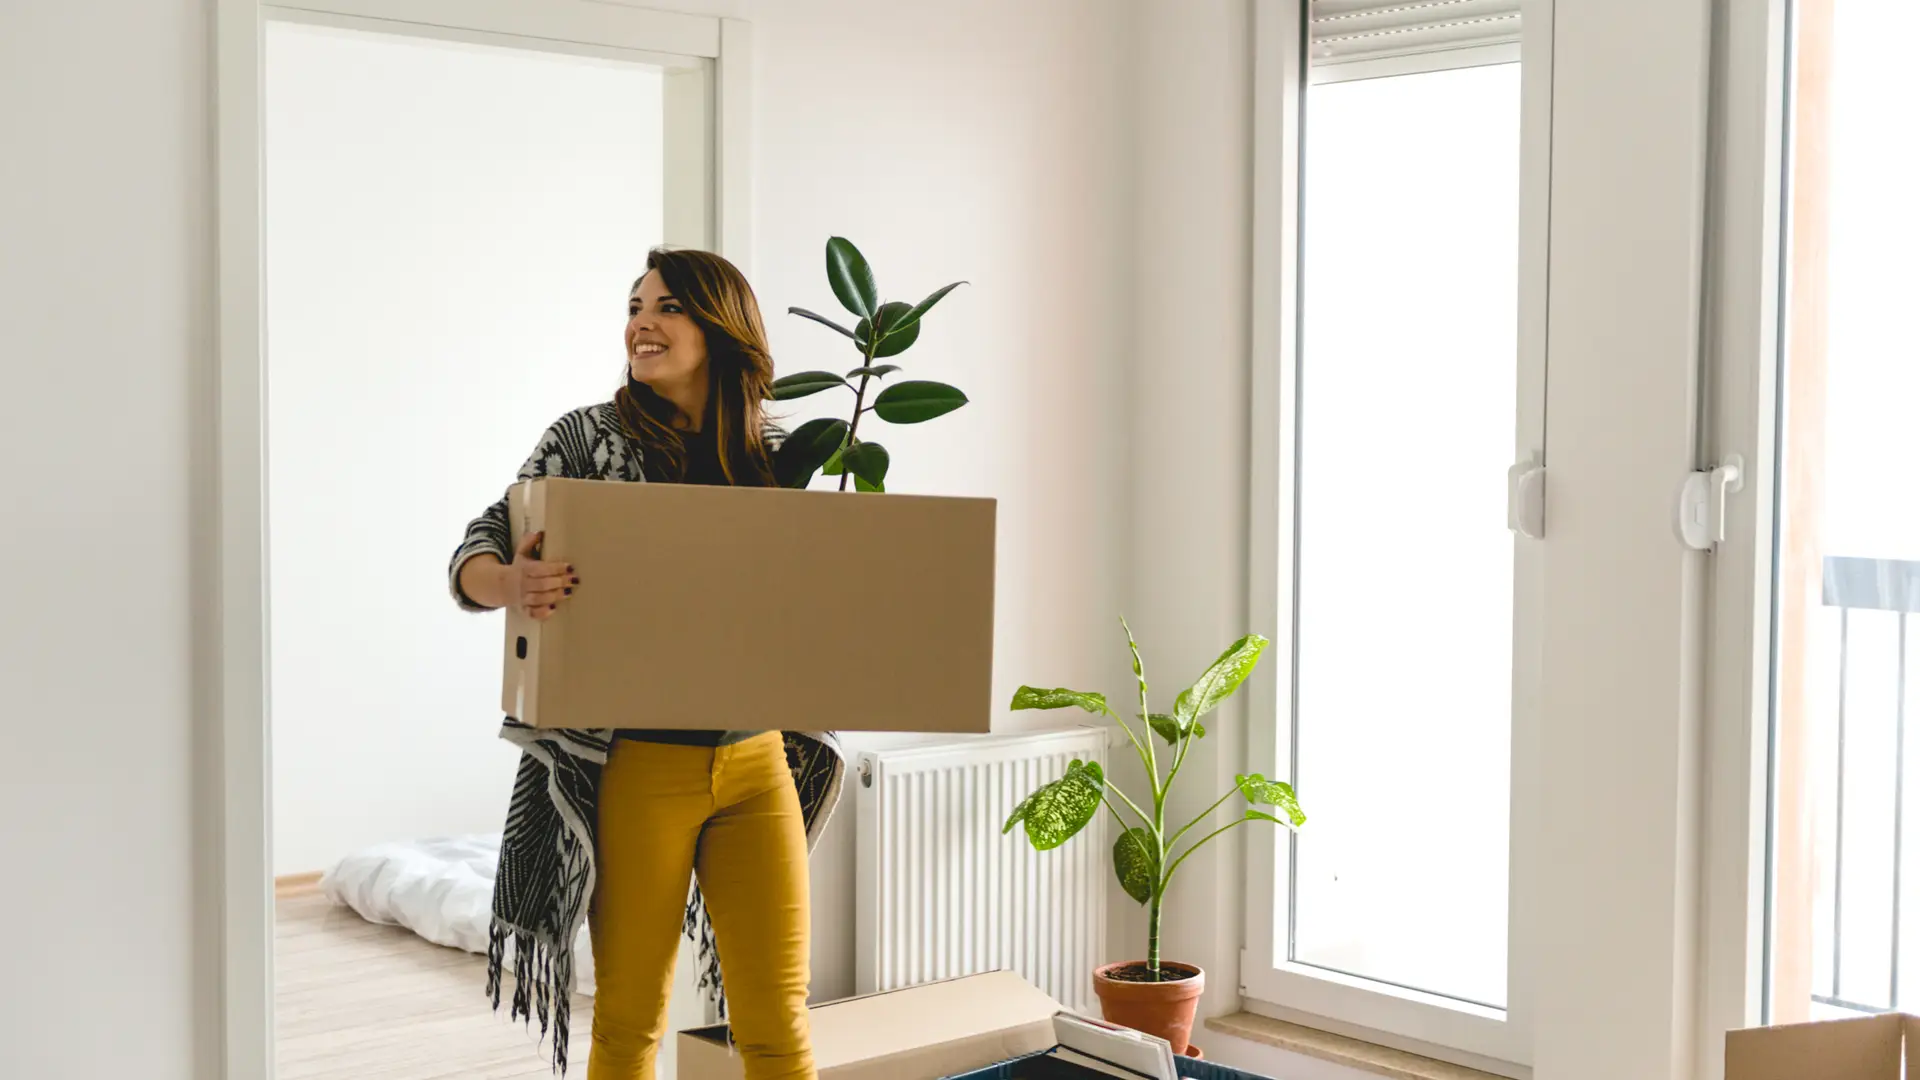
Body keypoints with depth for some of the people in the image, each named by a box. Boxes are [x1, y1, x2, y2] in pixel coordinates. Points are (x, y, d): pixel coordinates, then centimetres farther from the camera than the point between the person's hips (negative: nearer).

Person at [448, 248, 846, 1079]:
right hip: (635, 767, -2)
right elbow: (473, 558, -5)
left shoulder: (774, 456, 7)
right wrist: (511, 584, -28)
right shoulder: (588, 437, -1)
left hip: (758, 762, 2)